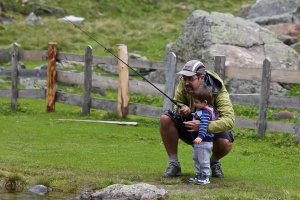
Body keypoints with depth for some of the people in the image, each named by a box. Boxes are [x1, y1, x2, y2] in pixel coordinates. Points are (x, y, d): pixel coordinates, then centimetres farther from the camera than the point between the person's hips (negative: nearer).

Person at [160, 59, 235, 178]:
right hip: (189, 124, 3)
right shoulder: (184, 83, -19)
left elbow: (229, 120, -42)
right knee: (165, 118, -23)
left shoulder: (219, 92, -31)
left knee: (225, 143, -35)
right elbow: (177, 103, -6)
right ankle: (173, 164, -12)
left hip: (211, 128, -3)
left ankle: (214, 163, 4)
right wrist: (183, 108, -33)